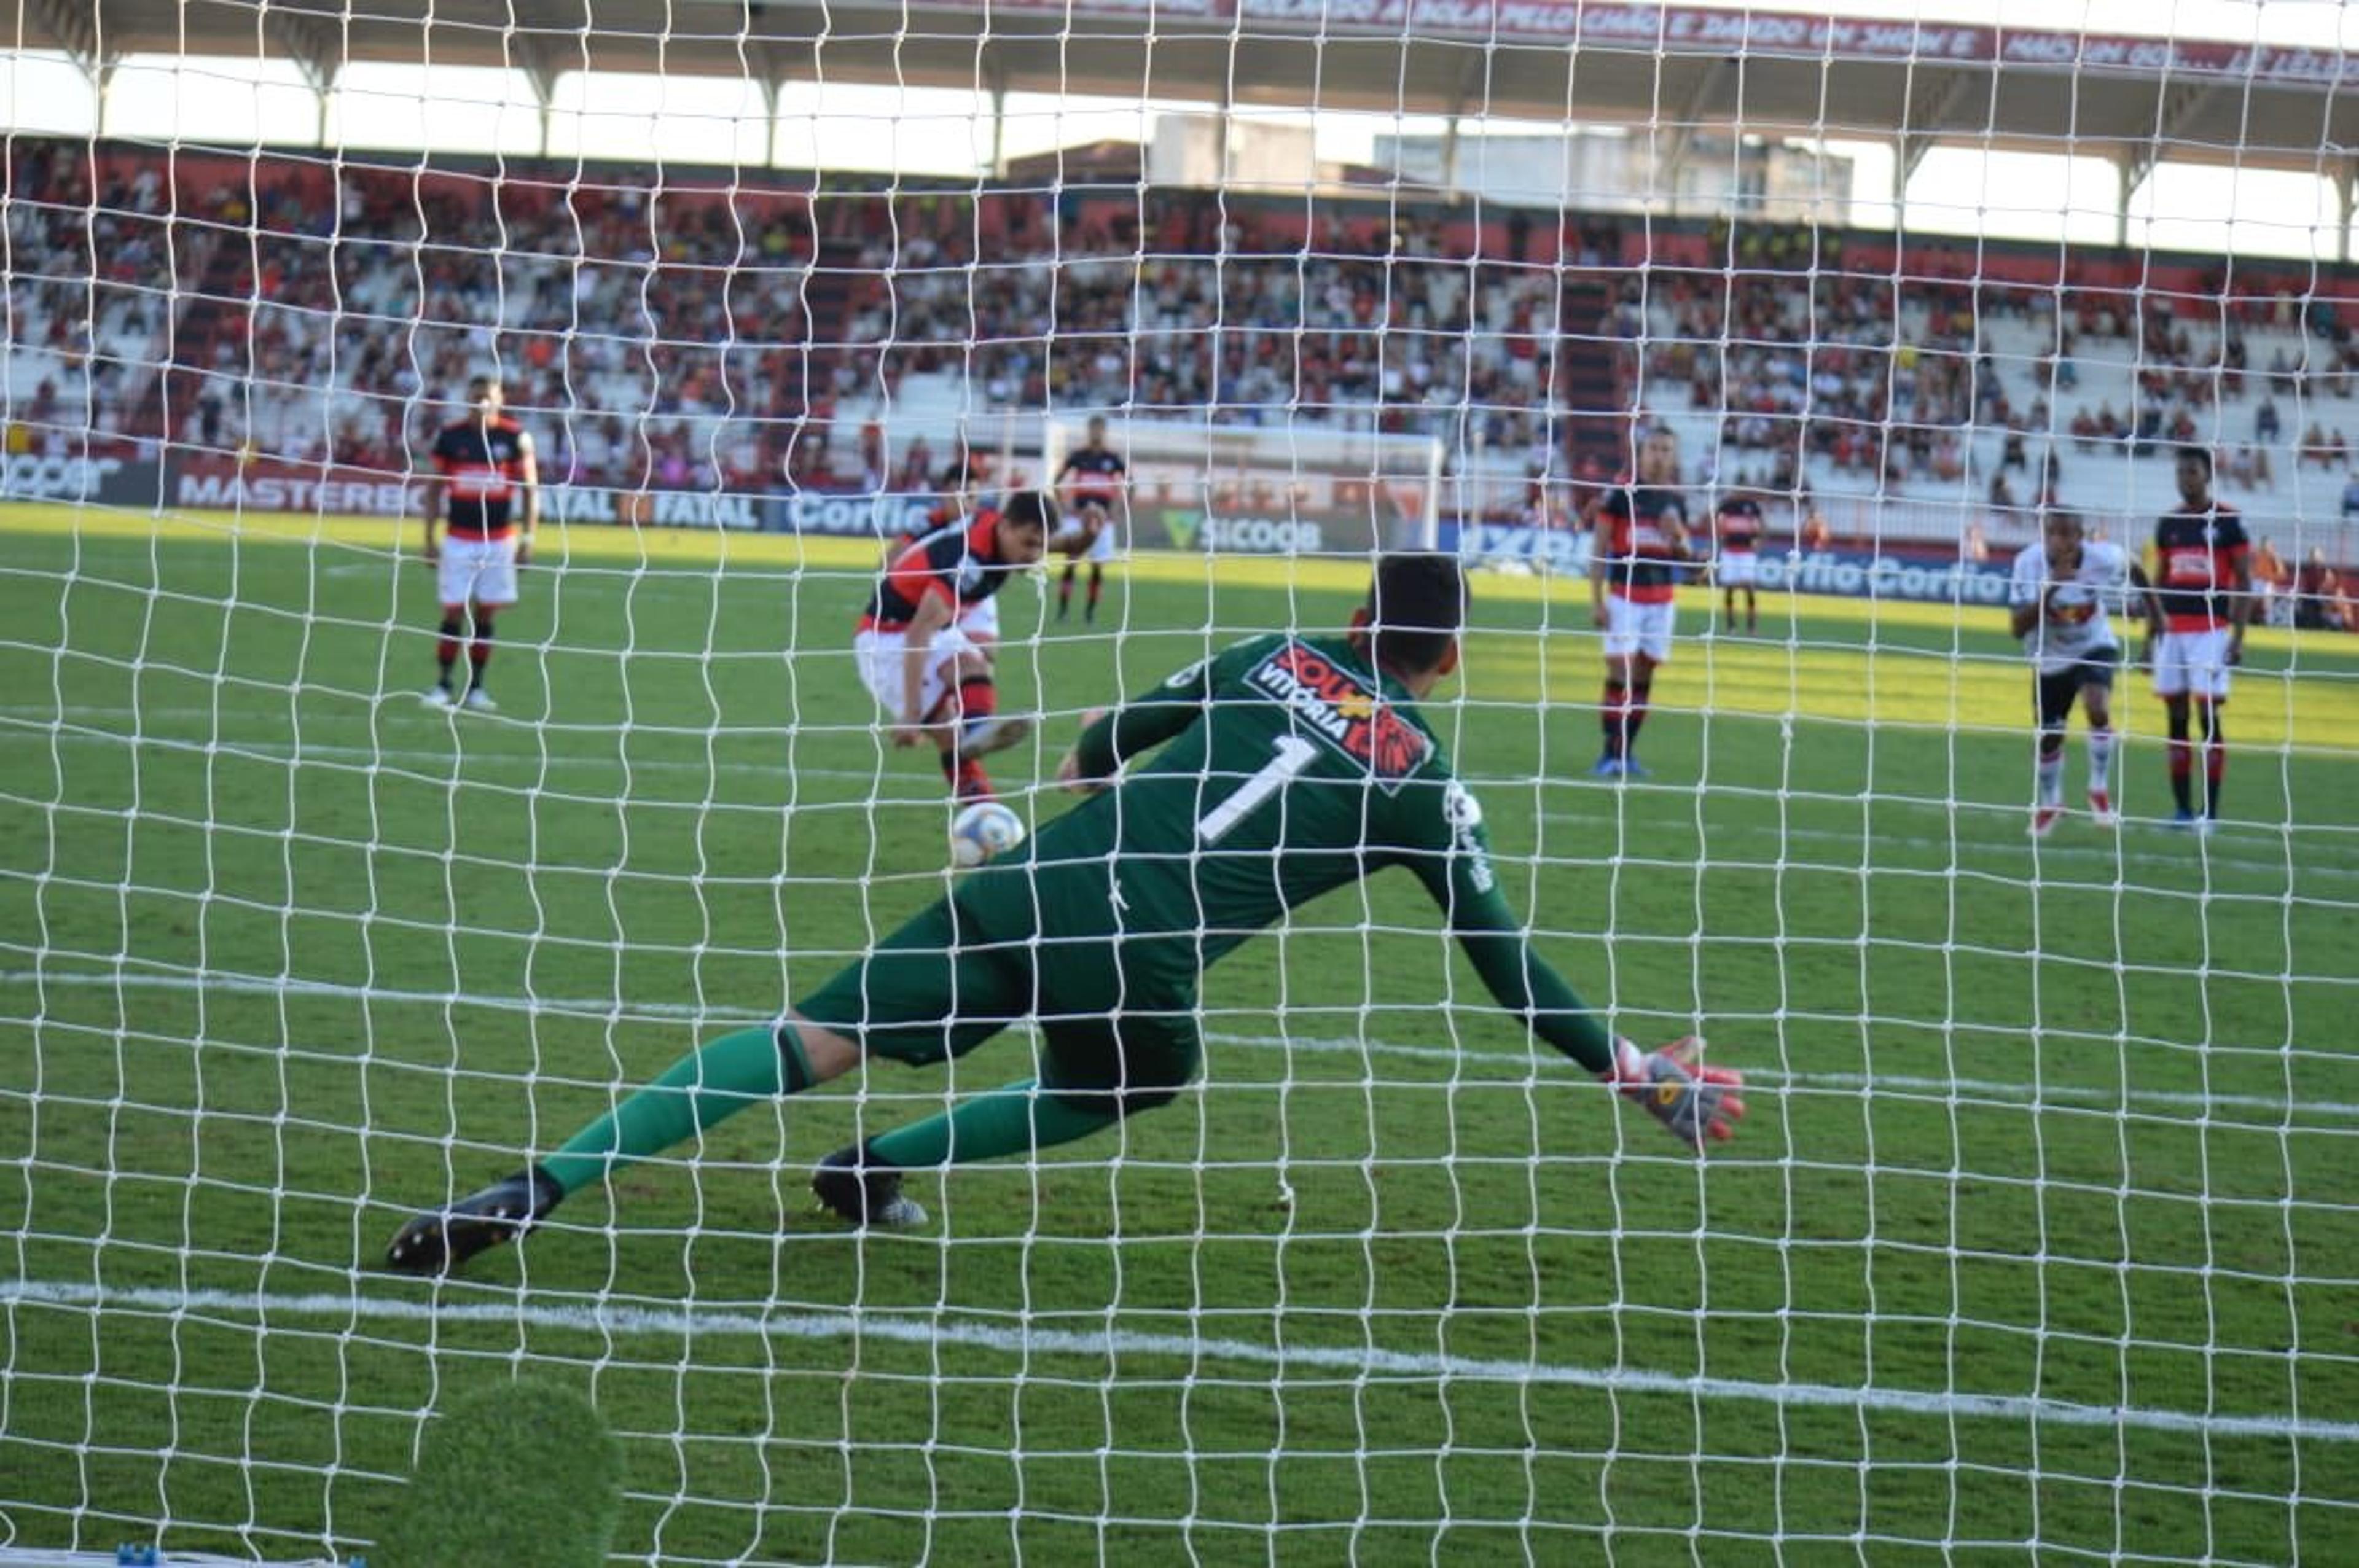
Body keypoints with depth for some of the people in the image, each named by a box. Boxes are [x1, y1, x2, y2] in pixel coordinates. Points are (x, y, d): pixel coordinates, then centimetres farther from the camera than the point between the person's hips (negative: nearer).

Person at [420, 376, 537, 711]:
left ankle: (476, 687, 12)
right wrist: (430, 538, 2)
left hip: (499, 541, 0)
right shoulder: (449, 436, 1)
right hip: (458, 540, 0)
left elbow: (530, 489, 3)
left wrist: (528, 537, -3)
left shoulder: (515, 437, -1)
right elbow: (434, 488, 6)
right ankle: (443, 685, 2)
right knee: (454, 612, -4)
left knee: (487, 614, 4)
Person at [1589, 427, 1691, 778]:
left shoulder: (1675, 501, 9)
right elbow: (1599, 549, -3)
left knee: (1644, 677, 6)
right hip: (1624, 597, -5)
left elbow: (1683, 555, 16)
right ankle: (1610, 754, -9)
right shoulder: (1620, 495, -5)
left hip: (1661, 600, 5)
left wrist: (1678, 534, -6)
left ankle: (1626, 753, 13)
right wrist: (1597, 600, -9)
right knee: (1620, 674, -11)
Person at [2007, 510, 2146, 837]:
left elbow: (2133, 568, 0)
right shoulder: (2029, 563, -28)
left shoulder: (2103, 558, -26)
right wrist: (2050, 591, -45)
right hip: (2051, 659, 1)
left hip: (2094, 648, -1)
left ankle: (2100, 790, -6)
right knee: (2049, 736, 12)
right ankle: (2049, 803, 41)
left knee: (2097, 709, -28)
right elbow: (2018, 627, -33)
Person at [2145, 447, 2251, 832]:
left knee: (2208, 715, -8)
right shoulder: (2168, 523, 12)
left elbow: (2244, 581, -2)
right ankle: (2183, 810, 9)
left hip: (2211, 630, -5)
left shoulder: (2226, 520, -2)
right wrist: (2151, 629, 12)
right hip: (2172, 631, 5)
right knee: (2176, 719, 5)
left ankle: (2210, 812, -4)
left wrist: (2239, 636, -8)